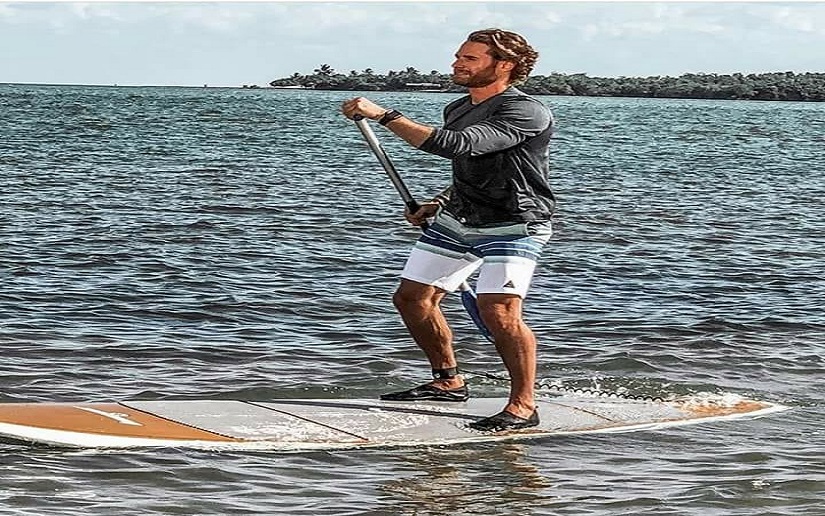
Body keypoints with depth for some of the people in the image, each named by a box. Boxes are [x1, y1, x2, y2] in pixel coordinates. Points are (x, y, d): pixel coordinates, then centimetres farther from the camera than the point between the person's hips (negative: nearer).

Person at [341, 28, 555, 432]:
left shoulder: (526, 113, -22)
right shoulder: (457, 110, 8)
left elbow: (456, 146, -34)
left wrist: (383, 115, -33)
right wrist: (438, 204, 10)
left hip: (513, 228, -9)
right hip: (457, 219, 9)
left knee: (498, 311, -24)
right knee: (412, 298, 10)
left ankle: (523, 406, -10)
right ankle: (448, 382, 27)